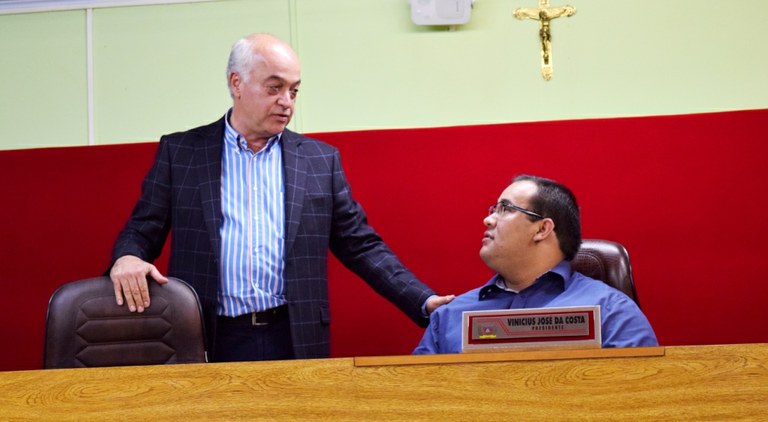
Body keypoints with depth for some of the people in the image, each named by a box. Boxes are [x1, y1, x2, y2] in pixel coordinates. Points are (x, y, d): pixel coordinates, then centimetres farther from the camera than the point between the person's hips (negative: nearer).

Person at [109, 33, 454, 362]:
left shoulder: (320, 160, 9)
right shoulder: (179, 152, 5)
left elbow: (361, 246, 9)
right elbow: (142, 231, 6)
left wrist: (425, 302, -2)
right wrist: (127, 259, -19)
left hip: (295, 341, 1)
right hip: (209, 343, -1)